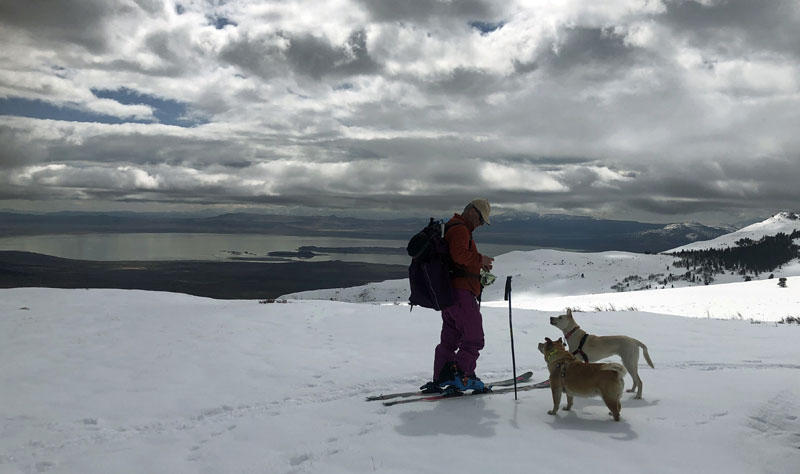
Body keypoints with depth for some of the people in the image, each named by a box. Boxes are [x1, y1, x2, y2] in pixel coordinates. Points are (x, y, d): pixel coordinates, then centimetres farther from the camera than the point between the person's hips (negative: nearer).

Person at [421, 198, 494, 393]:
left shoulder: (454, 228, 23)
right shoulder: (459, 229, -11)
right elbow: (459, 254, -26)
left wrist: (478, 264, 13)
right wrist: (479, 259, -12)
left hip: (449, 293, 11)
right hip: (461, 292, -11)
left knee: (449, 338, 12)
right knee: (474, 338, -5)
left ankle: (440, 380, 14)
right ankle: (462, 375, -7)